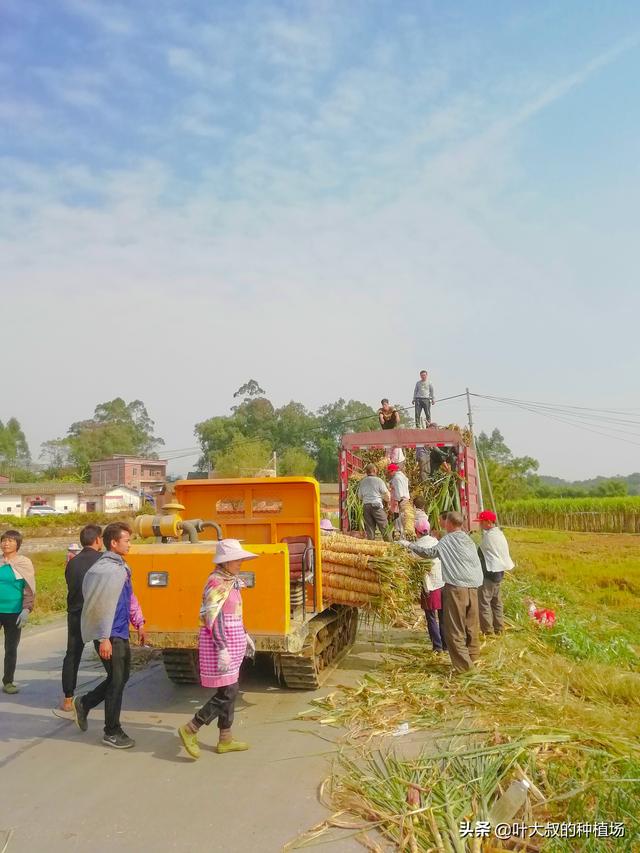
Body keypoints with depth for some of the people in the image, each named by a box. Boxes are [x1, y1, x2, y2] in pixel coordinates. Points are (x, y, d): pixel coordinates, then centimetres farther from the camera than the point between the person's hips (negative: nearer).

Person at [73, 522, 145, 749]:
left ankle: (84, 704, 35)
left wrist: (138, 623, 16)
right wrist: (104, 638, -22)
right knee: (116, 681, 1)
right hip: (110, 636, -9)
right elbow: (102, 606, -23)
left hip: (121, 634, 9)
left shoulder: (121, 567, 10)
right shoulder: (106, 569, -20)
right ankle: (112, 732, 16)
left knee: (121, 677, 18)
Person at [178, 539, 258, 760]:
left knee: (230, 691, 14)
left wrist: (244, 636, 24)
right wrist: (222, 649, -25)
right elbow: (213, 618, -23)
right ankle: (190, 730, 5)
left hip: (231, 642, 10)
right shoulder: (216, 582, -18)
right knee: (227, 692, -6)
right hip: (219, 644, -10)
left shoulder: (230, 581, 11)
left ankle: (225, 740, 24)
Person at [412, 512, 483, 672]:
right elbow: (476, 563, 17)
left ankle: (463, 665, -1)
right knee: (471, 627, 15)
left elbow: (429, 552, -5)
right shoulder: (468, 539, 15)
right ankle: (472, 658, 23)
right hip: (473, 587, 7)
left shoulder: (448, 540, -4)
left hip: (456, 587, -7)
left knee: (455, 629, 0)